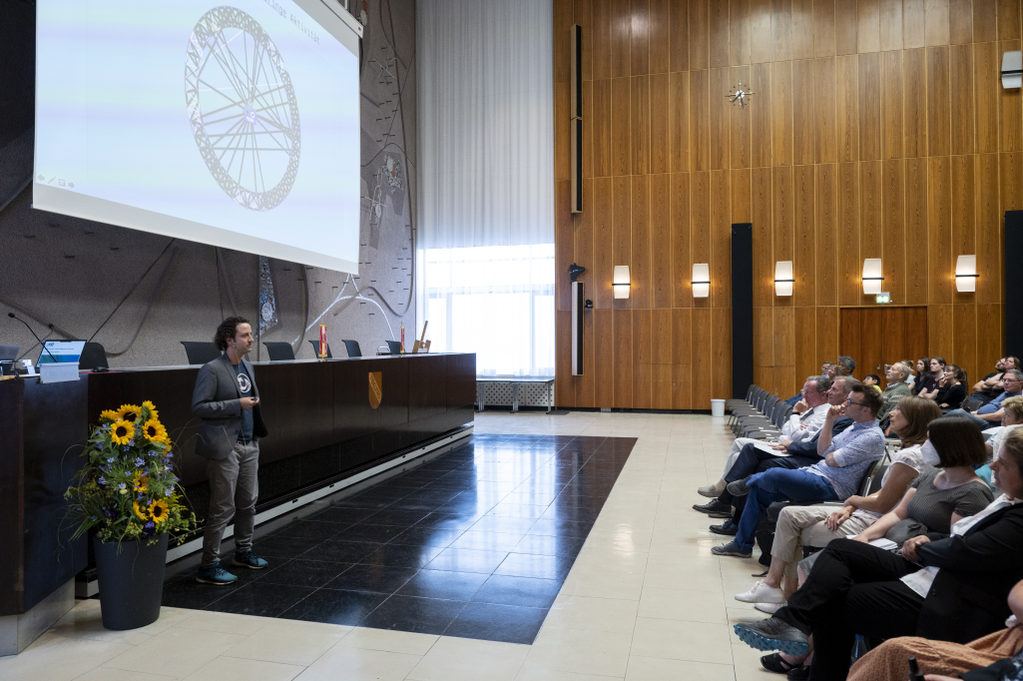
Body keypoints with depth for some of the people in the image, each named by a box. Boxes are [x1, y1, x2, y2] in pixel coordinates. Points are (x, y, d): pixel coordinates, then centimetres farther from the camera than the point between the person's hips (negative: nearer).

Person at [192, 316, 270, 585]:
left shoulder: (247, 367, 13)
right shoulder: (212, 369, -12)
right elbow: (198, 406, -18)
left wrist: (253, 404, 8)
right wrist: (237, 405, -21)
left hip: (249, 445, 8)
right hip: (225, 448, -8)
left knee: (248, 503, 16)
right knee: (222, 508, -3)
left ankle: (243, 552, 33)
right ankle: (209, 567, 8)